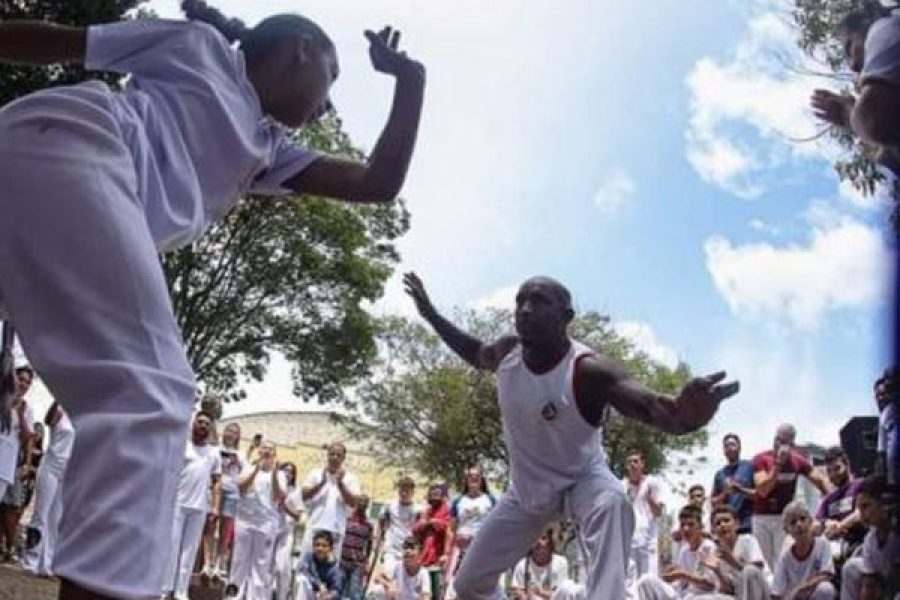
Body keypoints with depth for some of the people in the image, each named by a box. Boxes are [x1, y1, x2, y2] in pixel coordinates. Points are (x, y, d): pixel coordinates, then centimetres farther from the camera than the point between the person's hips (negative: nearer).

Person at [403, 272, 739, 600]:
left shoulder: (590, 370, -33)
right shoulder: (506, 352, -15)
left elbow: (658, 411, -49)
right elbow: (475, 353, 12)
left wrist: (686, 413, -72)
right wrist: (430, 313, 8)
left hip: (581, 480, -5)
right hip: (527, 488, 5)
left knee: (611, 504, -42)